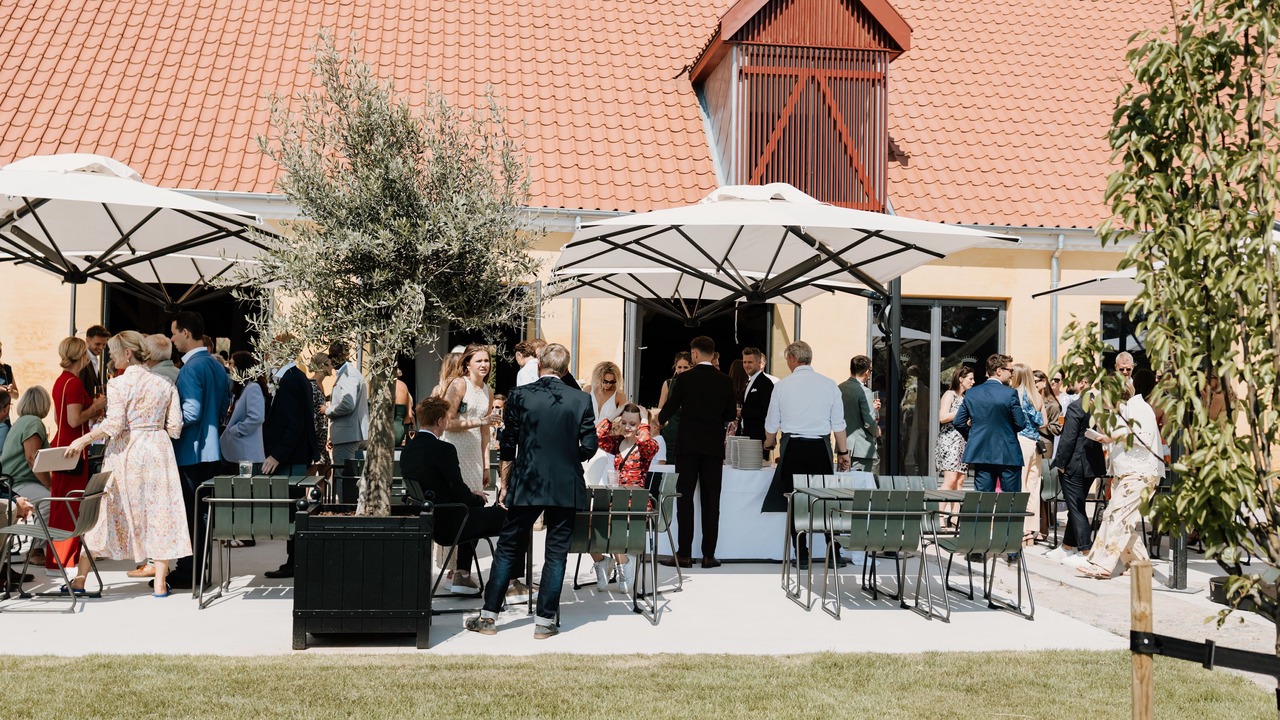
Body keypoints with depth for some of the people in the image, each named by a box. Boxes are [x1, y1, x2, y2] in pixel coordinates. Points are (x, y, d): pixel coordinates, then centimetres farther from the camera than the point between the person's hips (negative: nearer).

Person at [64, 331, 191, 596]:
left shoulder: (118, 383, -8)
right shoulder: (164, 384, 4)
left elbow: (113, 424, -17)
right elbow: (175, 428, 1)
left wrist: (83, 440, -6)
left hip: (124, 453, -3)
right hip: (157, 453, 3)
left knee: (103, 513, 6)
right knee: (159, 512, 6)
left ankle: (79, 580, 14)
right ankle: (159, 582, 4)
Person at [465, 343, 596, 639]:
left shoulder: (519, 396, -4)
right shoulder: (581, 400, -3)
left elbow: (508, 445, -1)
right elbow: (589, 447, -2)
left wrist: (504, 482, 8)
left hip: (526, 484, 0)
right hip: (566, 488, 0)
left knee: (508, 549, 10)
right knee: (556, 553, 7)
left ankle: (488, 616, 13)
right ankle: (544, 621, 8)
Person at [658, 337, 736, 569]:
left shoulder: (685, 379, -6)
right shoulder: (725, 380, 1)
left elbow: (670, 408, 2)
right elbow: (731, 415, 6)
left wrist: (660, 420, 23)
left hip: (688, 445, -2)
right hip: (714, 446, 2)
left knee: (685, 498, 1)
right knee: (711, 500, 5)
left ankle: (684, 554, -1)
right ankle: (708, 555, 4)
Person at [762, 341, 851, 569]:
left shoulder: (782, 385, -1)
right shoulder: (829, 385, 1)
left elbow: (772, 424, 8)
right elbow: (838, 424, 2)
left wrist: (769, 443, 27)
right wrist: (843, 452, 11)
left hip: (793, 448, -1)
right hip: (821, 448, 1)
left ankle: (801, 556, 5)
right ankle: (834, 554, 7)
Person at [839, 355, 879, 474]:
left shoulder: (839, 389, 6)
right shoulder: (864, 391, -15)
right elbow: (869, 423, -17)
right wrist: (877, 432, 4)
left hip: (843, 447, 7)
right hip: (862, 450, -7)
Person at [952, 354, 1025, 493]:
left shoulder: (971, 393, 3)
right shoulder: (1010, 393, -11)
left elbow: (958, 422, 5)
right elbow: (1021, 423, -10)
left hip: (981, 454, 4)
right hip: (1008, 455, -4)